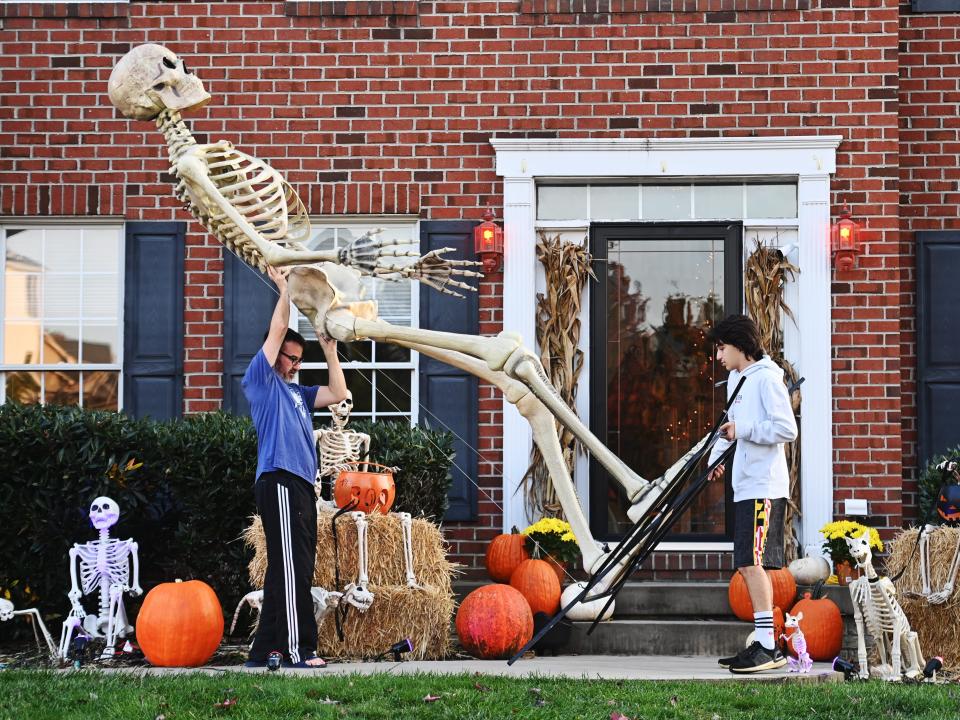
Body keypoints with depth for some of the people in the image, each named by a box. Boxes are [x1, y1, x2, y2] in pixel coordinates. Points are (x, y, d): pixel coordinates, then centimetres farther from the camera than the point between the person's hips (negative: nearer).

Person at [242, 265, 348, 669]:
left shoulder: (295, 392, 24)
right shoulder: (260, 380, 3)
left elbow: (337, 394, 21)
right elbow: (277, 331, -2)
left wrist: (330, 351, 19)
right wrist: (285, 289, 6)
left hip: (300, 484, 9)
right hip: (280, 482, -9)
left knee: (287, 570, 8)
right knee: (293, 568, -12)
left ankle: (265, 650, 11)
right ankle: (298, 650, -13)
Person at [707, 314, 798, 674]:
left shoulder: (766, 377, -9)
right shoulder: (735, 379, 19)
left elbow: (787, 429, -17)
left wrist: (742, 430, -16)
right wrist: (717, 457, 11)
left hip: (764, 487, -9)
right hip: (745, 486, 9)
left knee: (751, 562, -14)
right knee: (748, 566, 8)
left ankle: (767, 647, -14)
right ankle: (764, 645, 13)